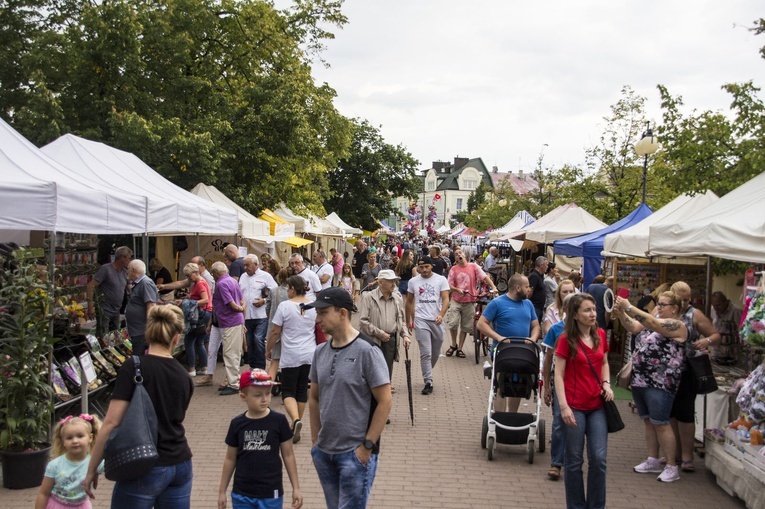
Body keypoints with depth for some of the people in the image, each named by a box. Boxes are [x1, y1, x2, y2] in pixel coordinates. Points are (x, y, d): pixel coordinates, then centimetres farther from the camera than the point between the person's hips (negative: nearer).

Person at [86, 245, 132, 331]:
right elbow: (91, 286, -17)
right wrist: (90, 307, -22)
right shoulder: (105, 269, -13)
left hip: (116, 312, 7)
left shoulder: (124, 272, 10)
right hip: (104, 311, -7)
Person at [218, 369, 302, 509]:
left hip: (271, 494, -2)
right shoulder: (237, 424, -3)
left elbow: (288, 455, -1)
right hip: (242, 494, 2)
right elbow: (230, 459, 6)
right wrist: (222, 491, 9)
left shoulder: (278, 421, -8)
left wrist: (296, 488, -1)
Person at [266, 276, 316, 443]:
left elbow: (275, 332, -6)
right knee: (302, 390, 13)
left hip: (291, 356, -4)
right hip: (310, 355, 4)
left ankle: (296, 420, -23)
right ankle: (296, 428, 20)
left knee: (288, 392, 2)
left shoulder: (285, 306, -9)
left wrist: (268, 349, 8)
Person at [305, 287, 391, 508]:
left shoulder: (366, 351, -14)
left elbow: (384, 402, -14)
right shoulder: (320, 352, 4)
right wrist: (315, 440, 10)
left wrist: (367, 446, -14)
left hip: (355, 453, -6)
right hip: (324, 452, 6)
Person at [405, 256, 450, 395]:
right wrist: (408, 321, 16)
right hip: (421, 321, -1)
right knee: (426, 353, -9)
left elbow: (446, 299, -8)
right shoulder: (413, 281, 5)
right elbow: (409, 302, 15)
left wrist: (441, 315, -24)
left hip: (436, 321, 1)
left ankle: (427, 374, 37)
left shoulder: (441, 280, 0)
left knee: (435, 353, 14)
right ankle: (428, 382, -5)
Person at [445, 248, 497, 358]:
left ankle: (460, 349, 18)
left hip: (469, 302, 0)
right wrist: (458, 290, -20)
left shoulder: (474, 267, -1)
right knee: (452, 324, -9)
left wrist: (493, 287, -18)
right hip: (456, 301, 0)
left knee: (465, 327, 6)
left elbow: (485, 277, -5)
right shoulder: (453, 269, 1)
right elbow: (449, 285, -1)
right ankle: (453, 345, 14)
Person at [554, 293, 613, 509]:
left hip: (597, 405, 4)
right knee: (574, 460, 5)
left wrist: (606, 383, 1)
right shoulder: (566, 339, -8)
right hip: (575, 407, -4)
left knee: (598, 458, 2)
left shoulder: (600, 335, 6)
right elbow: (559, 374, -9)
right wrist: (564, 406, -16)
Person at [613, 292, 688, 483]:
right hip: (640, 380, 8)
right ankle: (653, 461, 23)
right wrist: (621, 314, -16)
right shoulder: (654, 321, 15)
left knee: (660, 424, -6)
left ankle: (672, 467, 2)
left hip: (660, 383, -8)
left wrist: (629, 307, -28)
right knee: (648, 421, 13)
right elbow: (633, 327, 2)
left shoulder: (677, 325, -9)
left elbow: (652, 323, -25)